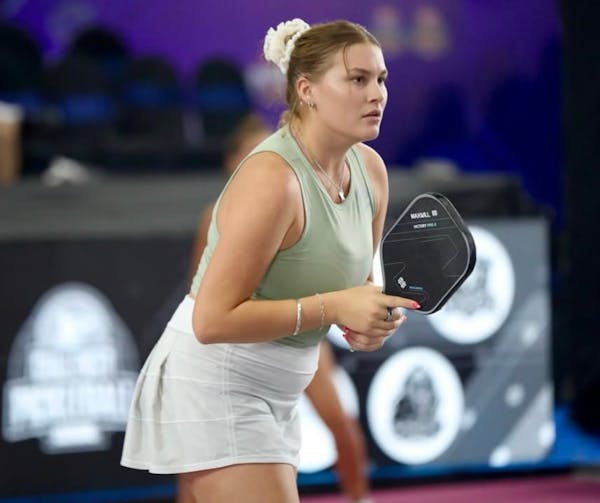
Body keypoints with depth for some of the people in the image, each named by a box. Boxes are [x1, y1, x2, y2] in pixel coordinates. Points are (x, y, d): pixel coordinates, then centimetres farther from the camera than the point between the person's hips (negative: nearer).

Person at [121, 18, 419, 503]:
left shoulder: (370, 169, 1)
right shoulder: (272, 179, -25)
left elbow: (351, 280, 18)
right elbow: (213, 320, -27)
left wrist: (371, 318, -6)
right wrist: (332, 307, -27)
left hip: (276, 390, 9)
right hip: (213, 384, -9)